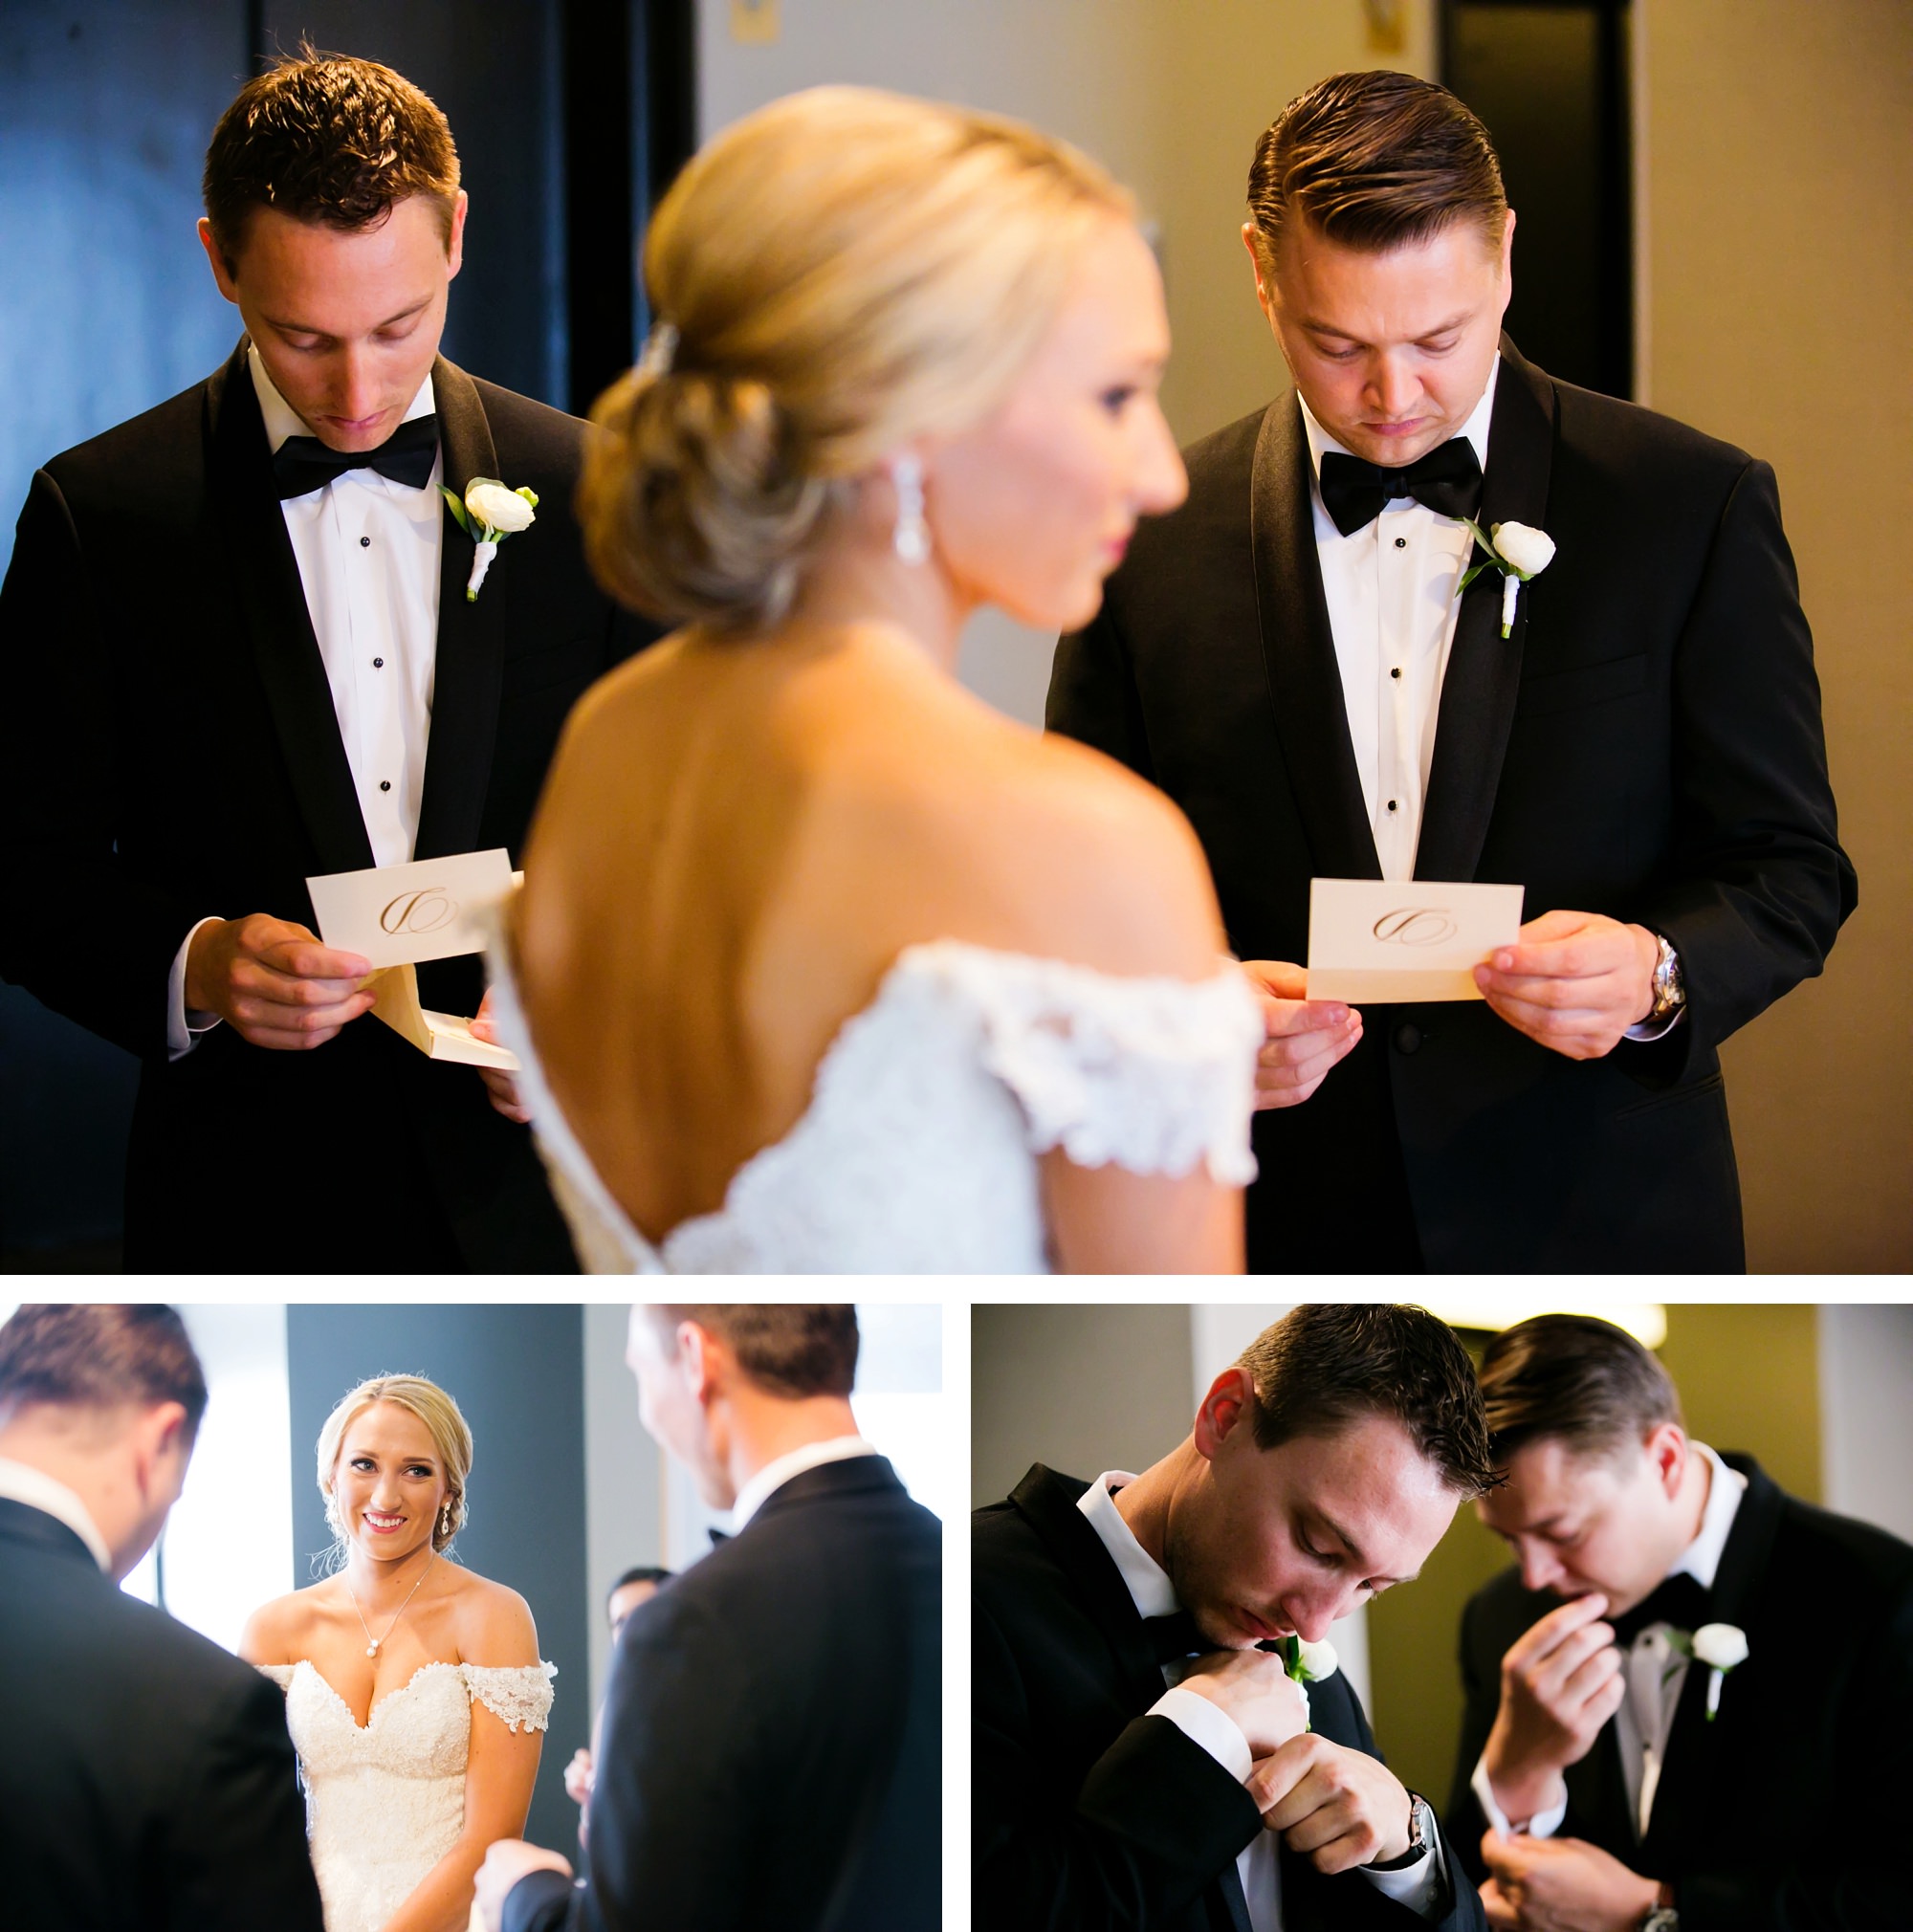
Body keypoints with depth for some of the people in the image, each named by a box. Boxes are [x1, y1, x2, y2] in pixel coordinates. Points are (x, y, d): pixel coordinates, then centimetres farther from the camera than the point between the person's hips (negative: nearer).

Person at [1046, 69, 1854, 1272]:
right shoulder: (1152, 541, 0)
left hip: (1600, 1221, -1)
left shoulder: (1695, 507, -3)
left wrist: (1657, 975, -22)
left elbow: (1790, 870, -1)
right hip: (1282, 1237, 1)